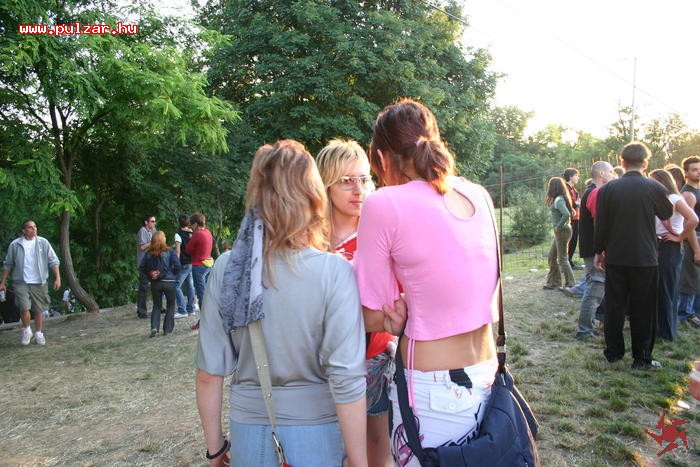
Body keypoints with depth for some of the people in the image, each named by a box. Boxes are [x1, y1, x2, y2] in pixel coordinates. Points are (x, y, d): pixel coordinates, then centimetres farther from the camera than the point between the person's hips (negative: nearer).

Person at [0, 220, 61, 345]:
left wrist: (57, 278, -7)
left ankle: (38, 334, 24)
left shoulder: (43, 243, 0)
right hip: (21, 282, -1)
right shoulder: (15, 245, 0)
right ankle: (26, 330, 12)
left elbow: (53, 261, 1)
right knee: (24, 308, -14)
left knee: (38, 310, 7)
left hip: (39, 283, 1)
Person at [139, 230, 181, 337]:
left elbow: (141, 267, -2)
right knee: (170, 306, 13)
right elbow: (177, 265, -16)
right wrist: (173, 274, 2)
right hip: (169, 282, -3)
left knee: (156, 305, 16)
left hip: (155, 283, 3)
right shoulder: (169, 251, -10)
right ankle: (167, 329, 13)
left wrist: (150, 275, 11)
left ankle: (154, 327, -1)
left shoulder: (149, 253, -2)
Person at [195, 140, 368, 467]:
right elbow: (347, 381, -20)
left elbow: (208, 374, -5)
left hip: (249, 431, 3)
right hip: (317, 434, -2)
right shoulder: (334, 272, -18)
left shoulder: (226, 269, -10)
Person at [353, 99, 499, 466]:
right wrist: (412, 309, 0)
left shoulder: (385, 204, -15)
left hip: (432, 391, -6)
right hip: (487, 379, 6)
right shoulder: (478, 195, 3)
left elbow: (374, 318, -9)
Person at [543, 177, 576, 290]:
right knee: (551, 257, 16)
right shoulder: (559, 199, 11)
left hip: (562, 231, -10)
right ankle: (553, 282, 24)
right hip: (559, 232, 10)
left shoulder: (558, 200, -18)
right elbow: (569, 213, 20)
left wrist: (559, 226, -20)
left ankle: (570, 284, 7)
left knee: (562, 258, -1)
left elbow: (566, 214, -32)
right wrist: (558, 226, 12)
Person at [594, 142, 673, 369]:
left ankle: (613, 352, 21)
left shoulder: (607, 189, -5)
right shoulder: (654, 188, -10)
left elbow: (600, 224, -1)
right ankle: (642, 358, 14)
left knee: (614, 307, 11)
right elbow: (667, 214, 10)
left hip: (615, 258, 2)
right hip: (645, 258, -2)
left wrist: (599, 252, 10)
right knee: (643, 309, 7)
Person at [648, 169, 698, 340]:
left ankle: (667, 331, 12)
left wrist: (679, 237, -14)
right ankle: (657, 326, 23)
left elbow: (693, 220, -24)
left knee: (666, 290, 0)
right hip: (655, 246, 7)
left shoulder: (674, 199, -11)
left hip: (669, 248, -7)